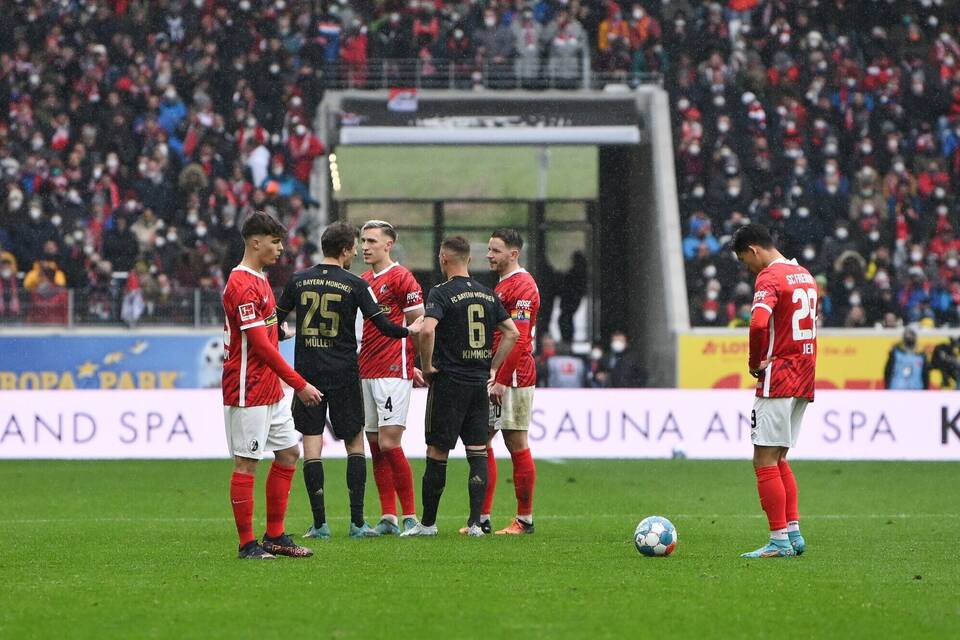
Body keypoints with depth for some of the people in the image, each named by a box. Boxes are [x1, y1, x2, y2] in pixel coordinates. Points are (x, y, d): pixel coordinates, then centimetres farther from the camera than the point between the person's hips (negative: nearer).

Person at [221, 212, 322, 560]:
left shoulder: (258, 281, 15)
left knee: (288, 453, 12)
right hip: (248, 392, -10)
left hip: (270, 390, 10)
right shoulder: (244, 285, -17)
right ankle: (247, 544, -1)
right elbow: (260, 344, -21)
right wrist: (299, 384, -19)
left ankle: (274, 537, 17)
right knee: (246, 463, -5)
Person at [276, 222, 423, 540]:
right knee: (355, 443, 9)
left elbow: (274, 322, 8)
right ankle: (357, 522, 5)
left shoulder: (299, 280, 2)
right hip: (344, 375, -2)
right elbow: (383, 325, -7)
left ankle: (319, 523, -1)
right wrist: (409, 330, 13)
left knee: (311, 445, 3)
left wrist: (284, 334, 31)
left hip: (307, 371, 2)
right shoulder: (355, 285, -6)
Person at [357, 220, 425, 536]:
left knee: (389, 444, -11)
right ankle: (388, 517, 9)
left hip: (393, 373, -8)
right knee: (375, 445, 6)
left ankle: (410, 516, -5)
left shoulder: (401, 278, -8)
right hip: (366, 372, 8)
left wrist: (410, 364, -5)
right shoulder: (364, 281, 15)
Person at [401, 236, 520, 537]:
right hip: (479, 383, 5)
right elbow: (512, 333, 10)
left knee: (437, 453, 1)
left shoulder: (442, 293, -9)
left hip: (448, 381, -5)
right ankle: (475, 522, 0)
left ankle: (428, 522, 7)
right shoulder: (488, 294, 9)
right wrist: (492, 367, 12)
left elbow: (427, 330, -25)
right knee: (478, 452, 5)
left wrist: (427, 365, -11)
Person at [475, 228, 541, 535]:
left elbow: (519, 339, -20)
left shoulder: (522, 286, -13)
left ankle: (524, 520, 1)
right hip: (492, 377, 10)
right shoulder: (501, 285, 19)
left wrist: (501, 380, -22)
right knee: (481, 443, 7)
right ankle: (483, 518, 8)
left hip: (512, 378, -10)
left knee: (517, 445, -5)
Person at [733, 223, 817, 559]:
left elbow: (759, 325, -28)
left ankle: (779, 540, -7)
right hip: (804, 380, 9)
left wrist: (756, 364, -11)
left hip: (777, 380, -9)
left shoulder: (769, 278, -13)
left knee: (765, 461, -5)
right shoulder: (804, 276, 16)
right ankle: (793, 532, 12)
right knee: (778, 459, 16)